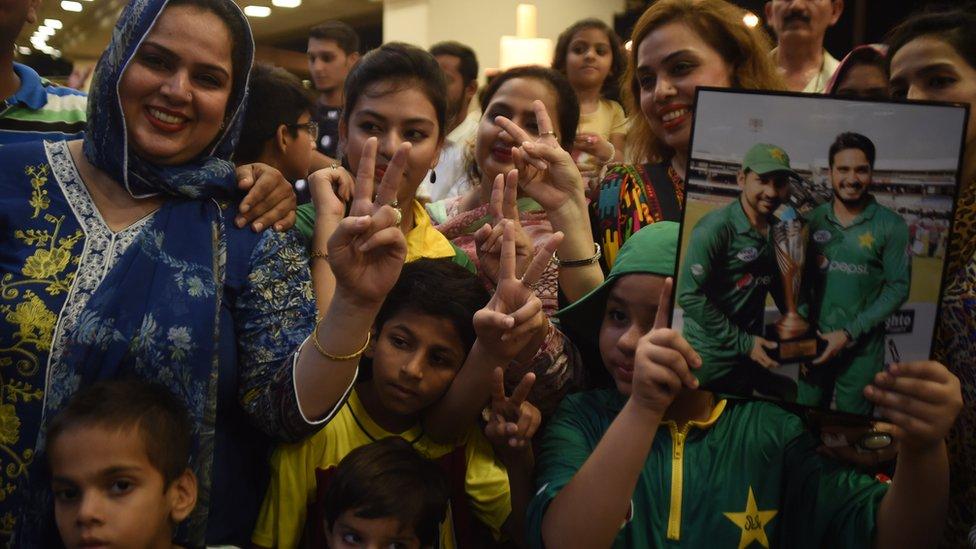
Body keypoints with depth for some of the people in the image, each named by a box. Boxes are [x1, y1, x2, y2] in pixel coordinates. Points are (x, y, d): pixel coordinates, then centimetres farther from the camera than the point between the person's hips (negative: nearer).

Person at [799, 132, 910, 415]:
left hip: (863, 348, -2)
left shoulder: (891, 226, -7)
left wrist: (849, 333, -15)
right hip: (816, 341, 2)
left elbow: (898, 288, -9)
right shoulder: (813, 220, 1)